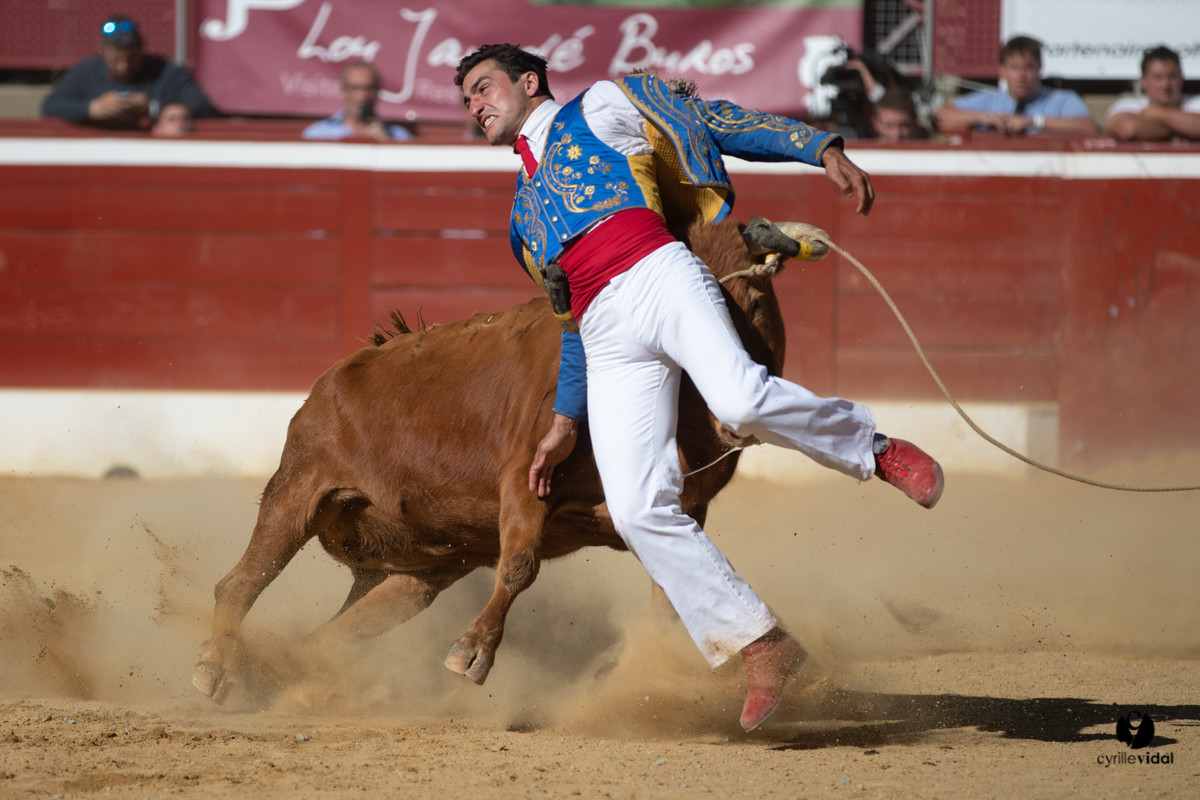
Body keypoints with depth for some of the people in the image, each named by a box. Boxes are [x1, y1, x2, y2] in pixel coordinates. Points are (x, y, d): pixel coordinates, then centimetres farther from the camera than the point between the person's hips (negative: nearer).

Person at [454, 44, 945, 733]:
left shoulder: (603, 107, 21)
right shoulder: (524, 216, 34)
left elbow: (725, 125, 13)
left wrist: (825, 150, 0)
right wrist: (566, 423, 23)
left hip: (660, 279, -5)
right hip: (605, 339, 5)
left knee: (740, 399, -35)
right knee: (638, 510, -15)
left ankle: (875, 450, -9)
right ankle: (761, 645, -9)